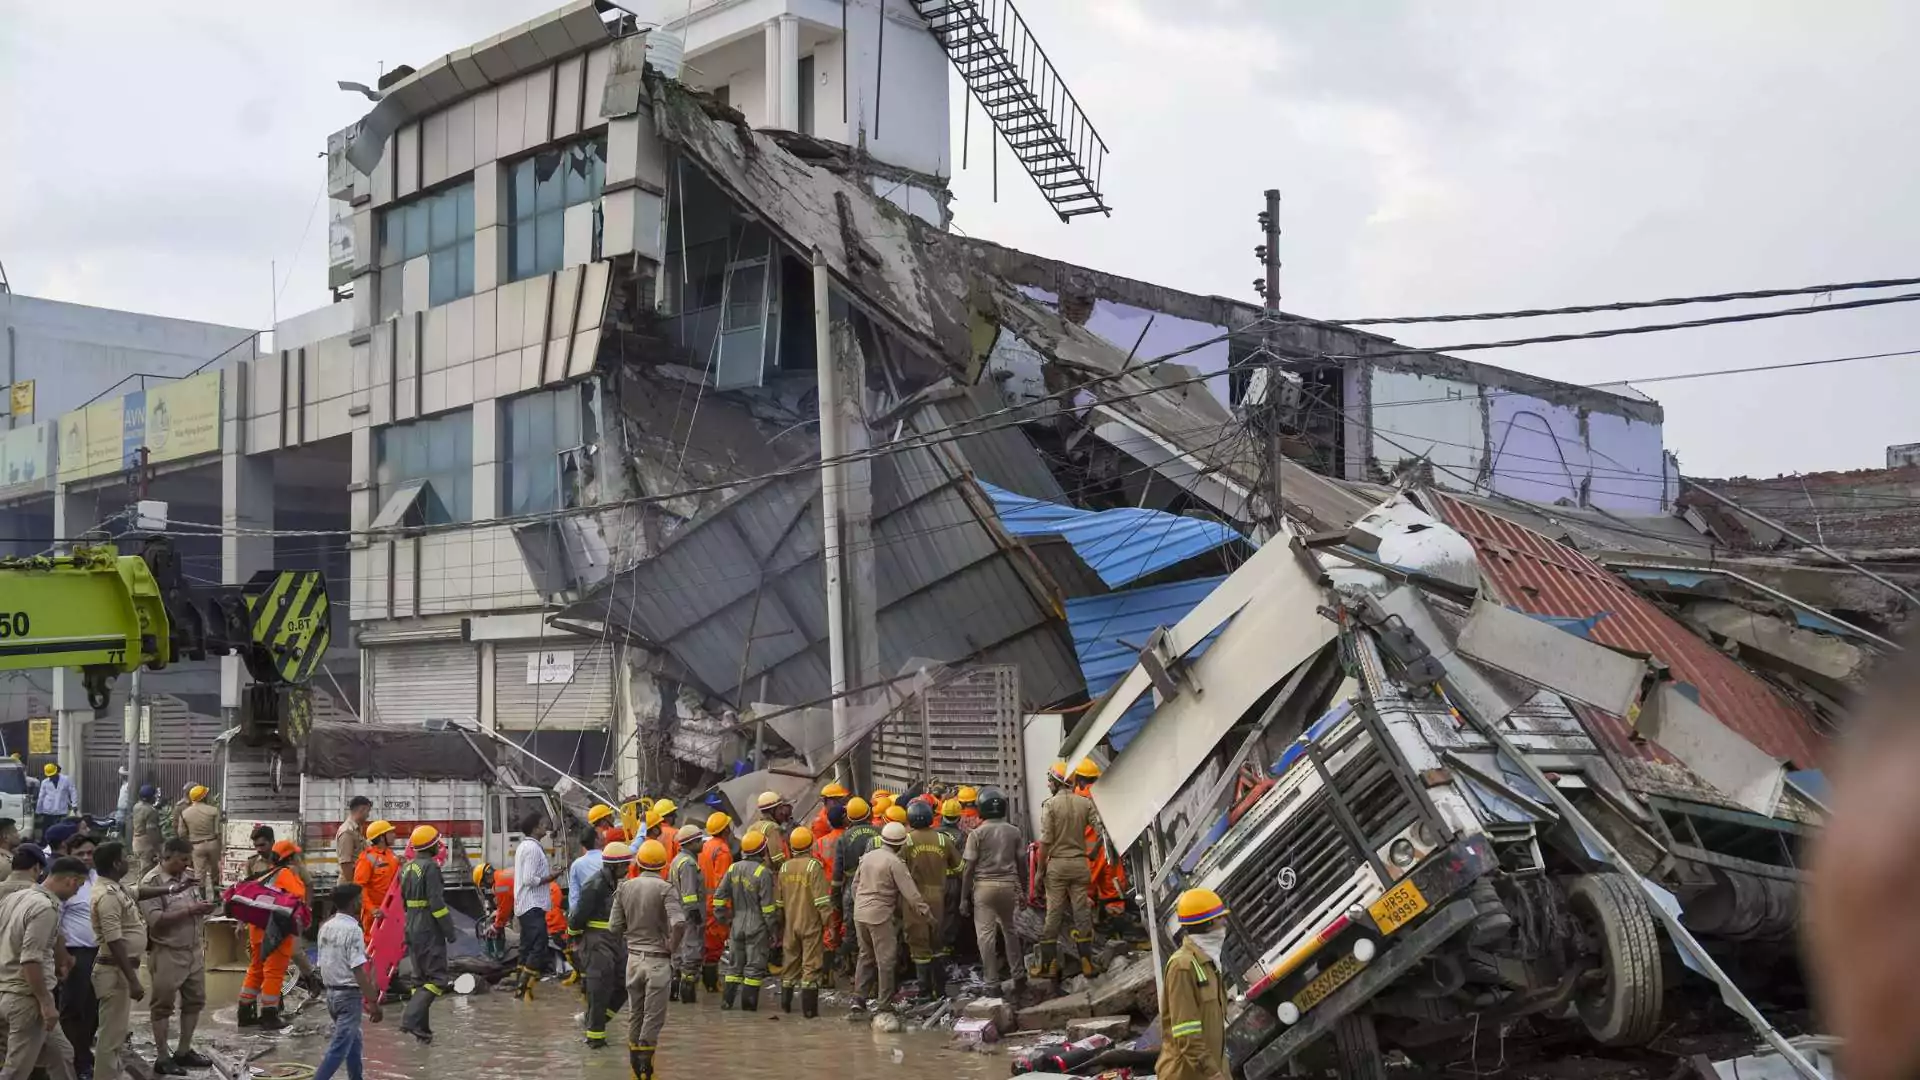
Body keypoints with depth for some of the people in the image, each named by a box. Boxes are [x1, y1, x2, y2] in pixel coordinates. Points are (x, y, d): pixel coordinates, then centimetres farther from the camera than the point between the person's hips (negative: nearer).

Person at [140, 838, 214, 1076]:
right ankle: (162, 1058, 12)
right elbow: (155, 920, -23)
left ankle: (183, 1051, 25)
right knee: (163, 1006, 4)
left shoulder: (187, 877, 9)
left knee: (194, 1000, 14)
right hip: (167, 953, -7)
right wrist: (190, 910, -24)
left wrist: (203, 908, -5)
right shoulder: (151, 882, -14)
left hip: (193, 950, 8)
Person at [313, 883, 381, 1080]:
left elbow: (323, 962, 12)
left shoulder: (326, 927, 6)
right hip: (349, 994, -9)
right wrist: (373, 1001, -18)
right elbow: (358, 970, -22)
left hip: (331, 992, 9)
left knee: (353, 1042, 21)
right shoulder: (353, 930, -19)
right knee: (339, 1047, -6)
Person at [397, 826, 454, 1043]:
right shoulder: (430, 867, -15)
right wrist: (449, 930, -13)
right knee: (437, 979, -6)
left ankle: (421, 1026, 15)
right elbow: (437, 902, -19)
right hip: (430, 931, -9)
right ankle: (411, 1019, -18)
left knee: (423, 978, 15)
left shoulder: (407, 867, 12)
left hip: (412, 929, 9)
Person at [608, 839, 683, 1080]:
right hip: (657, 959, -5)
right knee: (654, 1015, 4)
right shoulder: (664, 889, -15)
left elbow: (614, 927, -1)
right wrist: (672, 945, -9)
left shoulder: (625, 887, -2)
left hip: (633, 957, 5)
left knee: (634, 1012, 17)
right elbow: (678, 923, -26)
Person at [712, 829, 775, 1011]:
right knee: (754, 966, 2)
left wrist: (722, 917, 15)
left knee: (734, 965, 15)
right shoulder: (762, 873, -14)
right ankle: (748, 1003, 3)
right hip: (757, 927, -5)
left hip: (736, 925, 5)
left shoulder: (733, 869, 4)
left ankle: (727, 1000, 15)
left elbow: (719, 896, 5)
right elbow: (767, 906, -14)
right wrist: (772, 931, -7)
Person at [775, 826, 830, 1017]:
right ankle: (809, 1009, -5)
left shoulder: (784, 868, 6)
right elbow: (822, 899, -15)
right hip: (811, 924, -5)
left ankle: (785, 1004, 22)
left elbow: (779, 900, 12)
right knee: (811, 966, -2)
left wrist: (780, 922, 22)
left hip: (790, 925, 5)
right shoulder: (814, 866, -11)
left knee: (791, 964, 15)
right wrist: (829, 922, -10)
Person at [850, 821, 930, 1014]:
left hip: (860, 913, 7)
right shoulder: (895, 863, -13)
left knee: (865, 956, 17)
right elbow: (910, 892, -13)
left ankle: (859, 999, 13)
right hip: (880, 915, -6)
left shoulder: (867, 856, 7)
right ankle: (885, 1004, 7)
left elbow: (855, 884, 15)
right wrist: (925, 912, -4)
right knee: (885, 960, 3)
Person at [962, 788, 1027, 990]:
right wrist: (1023, 888, 20)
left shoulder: (977, 834, -7)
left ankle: (993, 983, -2)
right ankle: (1019, 976, 23)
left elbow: (969, 869, -7)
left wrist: (964, 898, -2)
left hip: (984, 886, -4)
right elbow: (1021, 862, 8)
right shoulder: (1014, 831, 3)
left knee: (986, 935, -1)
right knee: (1010, 931, 20)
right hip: (1008, 884, 4)